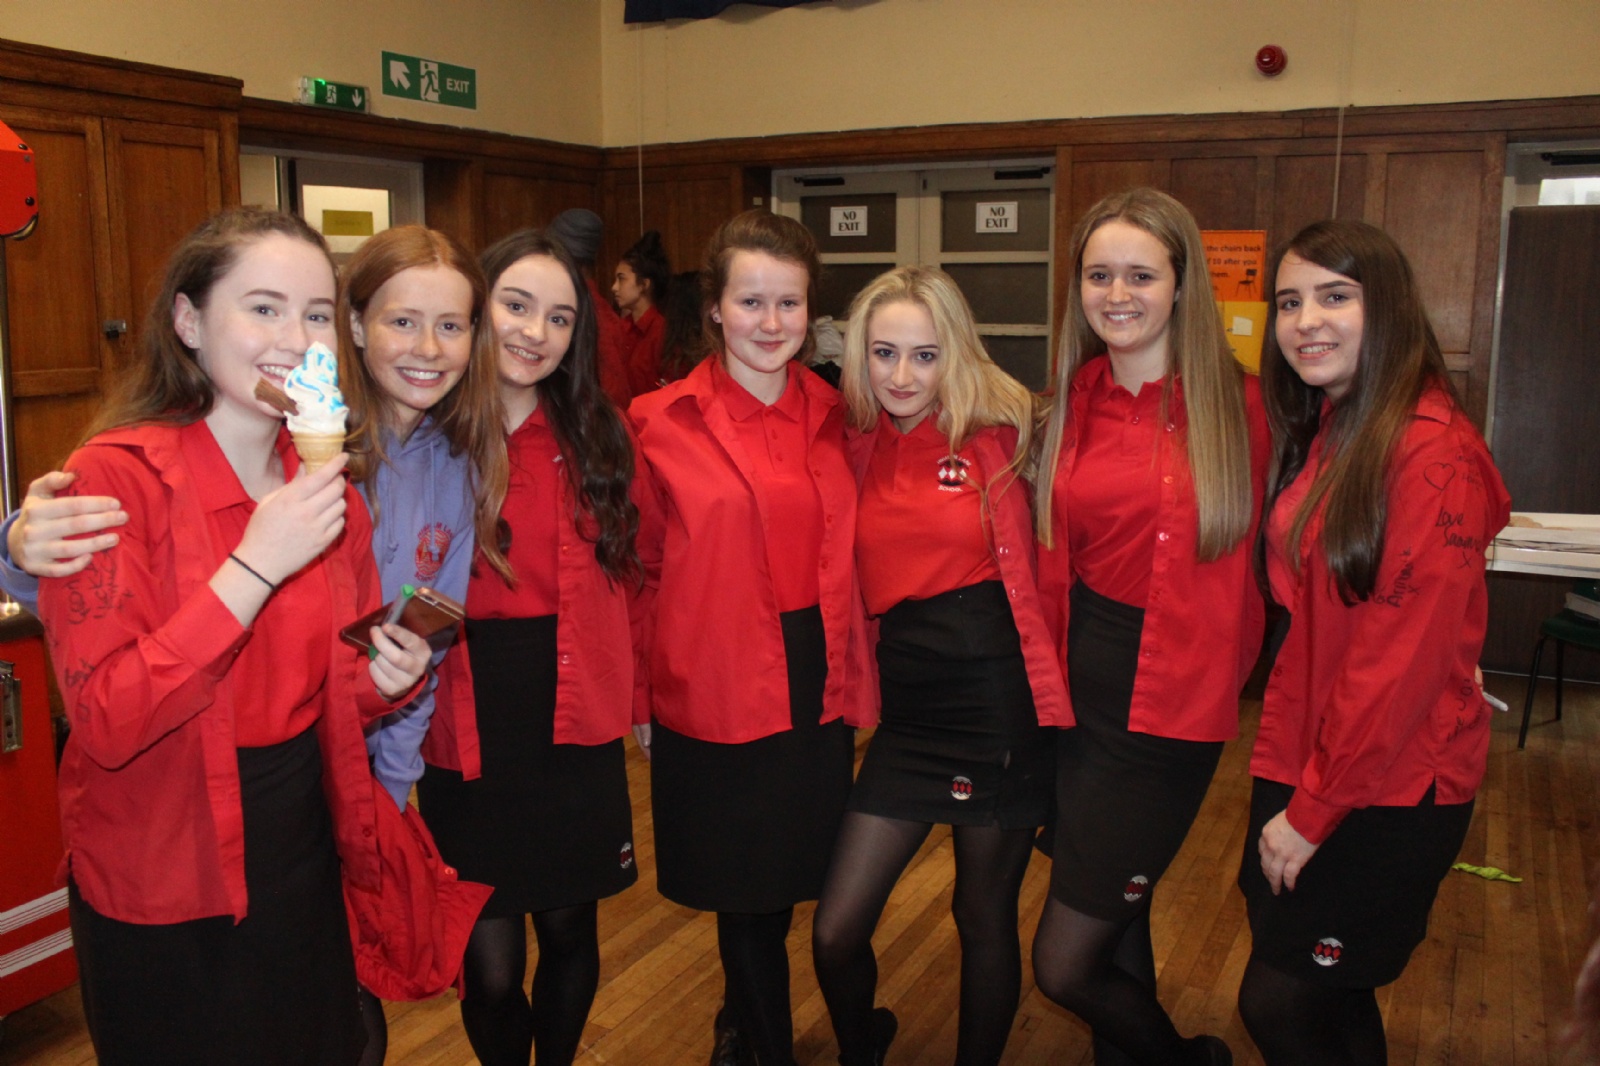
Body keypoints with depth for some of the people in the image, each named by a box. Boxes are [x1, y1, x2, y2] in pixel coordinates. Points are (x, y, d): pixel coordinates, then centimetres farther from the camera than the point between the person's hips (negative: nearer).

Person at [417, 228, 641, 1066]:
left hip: (577, 733, 3)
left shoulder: (595, 439, 5)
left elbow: (626, 579, 7)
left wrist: (631, 693, 1)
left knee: (569, 931, 17)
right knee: (492, 965, 6)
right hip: (468, 742, -2)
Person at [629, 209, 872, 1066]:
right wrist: (639, 697, -5)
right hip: (713, 696, -4)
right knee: (745, 888, 11)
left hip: (816, 692, 4)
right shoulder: (662, 422, -7)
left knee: (783, 879, 19)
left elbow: (846, 563, 9)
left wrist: (853, 680, 8)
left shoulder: (832, 417, 4)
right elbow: (639, 571, -4)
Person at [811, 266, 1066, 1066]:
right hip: (907, 708, 3)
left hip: (999, 704, -3)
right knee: (835, 934, 3)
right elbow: (851, 582, 10)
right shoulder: (859, 447, 5)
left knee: (986, 919, 12)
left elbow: (1032, 568, -6)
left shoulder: (996, 436, -5)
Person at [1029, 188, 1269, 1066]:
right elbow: (1054, 554, 9)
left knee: (1064, 967, 1)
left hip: (1168, 706, -5)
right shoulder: (1077, 398, 5)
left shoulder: (1232, 403, -9)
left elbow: (1245, 564, -6)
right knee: (1115, 934, 19)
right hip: (1080, 690, 5)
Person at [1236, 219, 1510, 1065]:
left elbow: (1407, 656, -20)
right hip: (1300, 763, 7)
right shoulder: (1317, 437, 8)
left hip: (1388, 794, -7)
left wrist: (1314, 811, -15)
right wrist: (1284, 775, 5)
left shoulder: (1432, 452, -18)